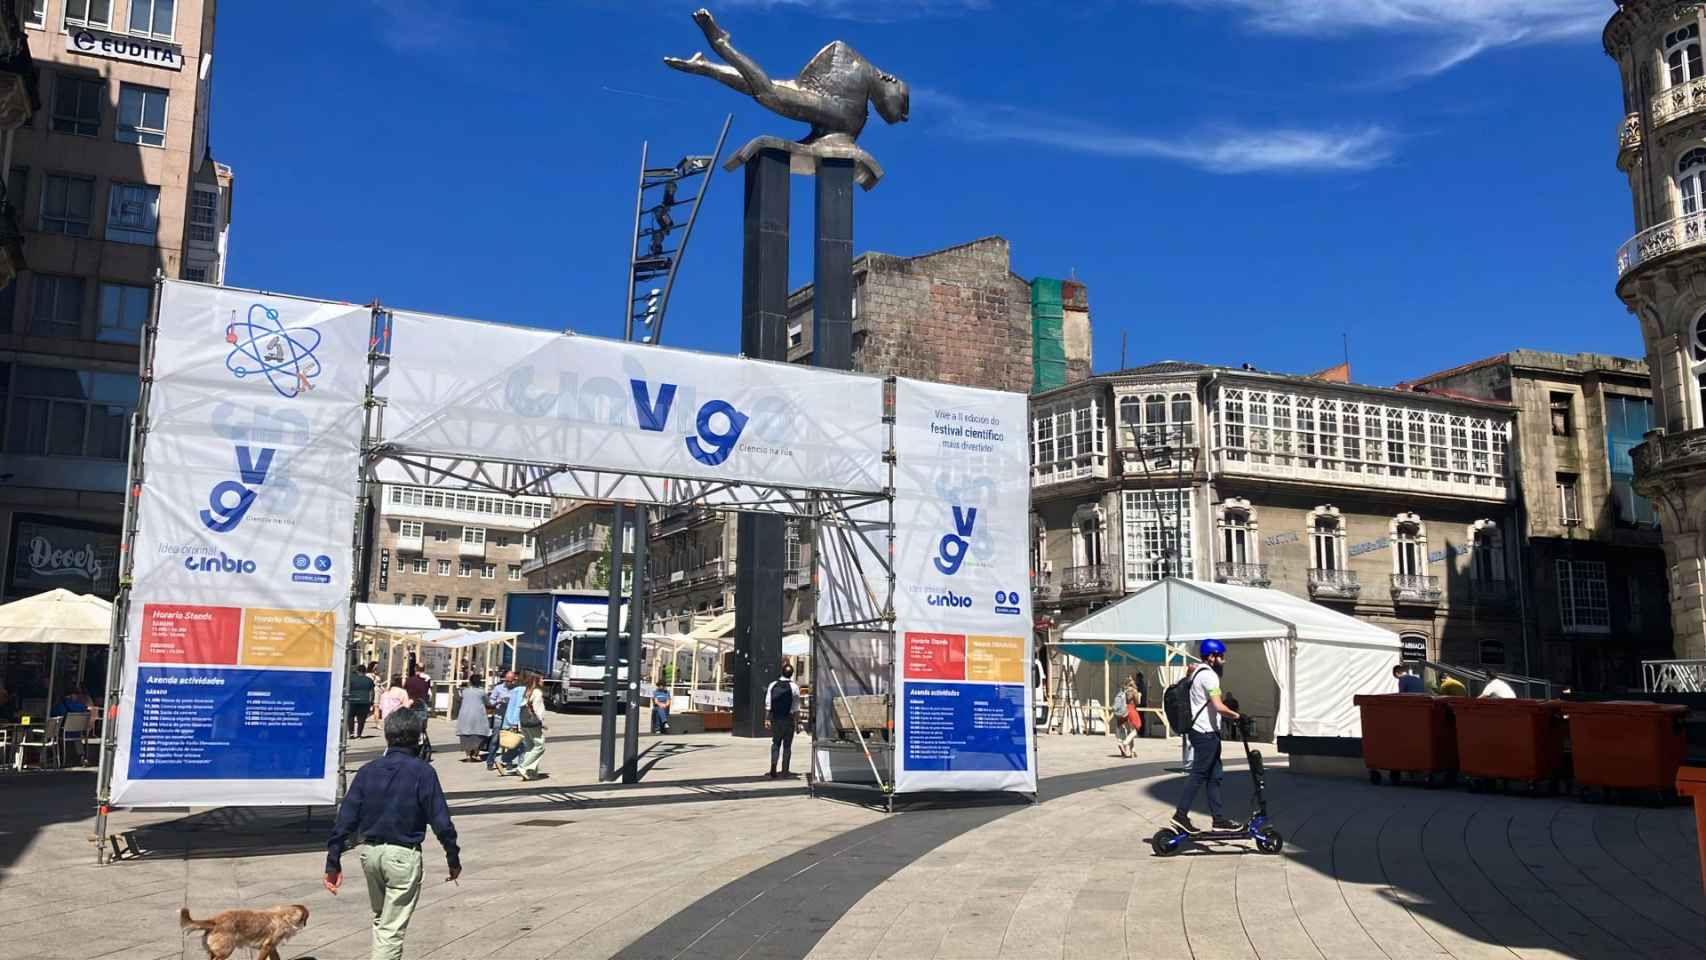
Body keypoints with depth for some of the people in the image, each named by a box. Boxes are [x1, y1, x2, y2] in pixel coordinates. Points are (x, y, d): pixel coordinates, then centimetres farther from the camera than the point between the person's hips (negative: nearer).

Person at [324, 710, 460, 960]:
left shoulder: (367, 771, 2)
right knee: (392, 929, 2)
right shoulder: (423, 773, -11)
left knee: (380, 919, 25)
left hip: (370, 853, 5)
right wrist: (453, 859, -1)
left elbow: (345, 819, 1)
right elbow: (441, 821, -12)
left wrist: (333, 862, 6)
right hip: (403, 855, -5)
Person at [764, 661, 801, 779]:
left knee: (775, 743, 12)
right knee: (787, 745, 7)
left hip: (775, 719, 2)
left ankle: (773, 769, -3)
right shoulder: (794, 687, -6)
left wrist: (767, 719, 4)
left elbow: (768, 705, 0)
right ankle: (785, 771, 8)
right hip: (788, 719, -2)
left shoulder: (773, 685, 1)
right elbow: (796, 707, -5)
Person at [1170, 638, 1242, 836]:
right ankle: (1181, 815, -5)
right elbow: (1219, 707, -23)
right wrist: (1236, 715, -11)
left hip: (1205, 732, 10)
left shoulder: (1198, 672, 18)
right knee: (1199, 775, -7)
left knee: (1214, 776, 11)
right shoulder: (1209, 675, -15)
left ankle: (1219, 819, 14)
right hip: (1206, 733, -10)